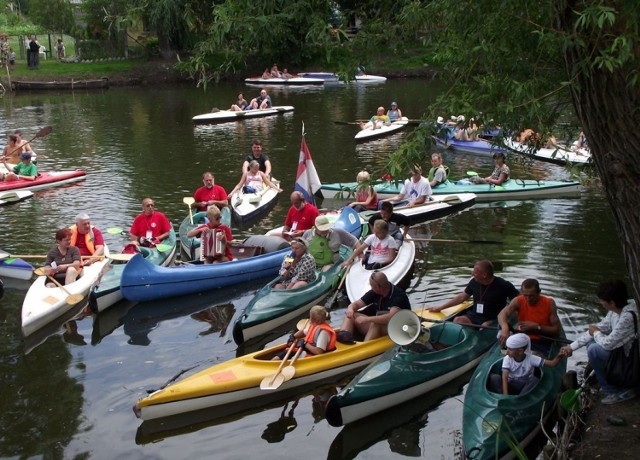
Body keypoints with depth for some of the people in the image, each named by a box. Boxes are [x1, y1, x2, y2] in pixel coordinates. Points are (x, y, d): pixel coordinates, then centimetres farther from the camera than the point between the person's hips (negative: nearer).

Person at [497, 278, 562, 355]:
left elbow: (557, 331, -9)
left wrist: (536, 327, -21)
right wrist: (505, 328, -46)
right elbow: (502, 313, -25)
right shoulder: (518, 301, -6)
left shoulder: (549, 303, -8)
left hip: (543, 343, -1)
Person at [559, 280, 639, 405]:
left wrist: (596, 333, -7)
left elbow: (608, 343, -30)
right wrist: (571, 347, 1)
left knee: (594, 349, -21)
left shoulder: (627, 317, -31)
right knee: (591, 339, 10)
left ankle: (613, 392, -5)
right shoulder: (615, 310, -4)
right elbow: (600, 328, 4)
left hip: (629, 362, -9)